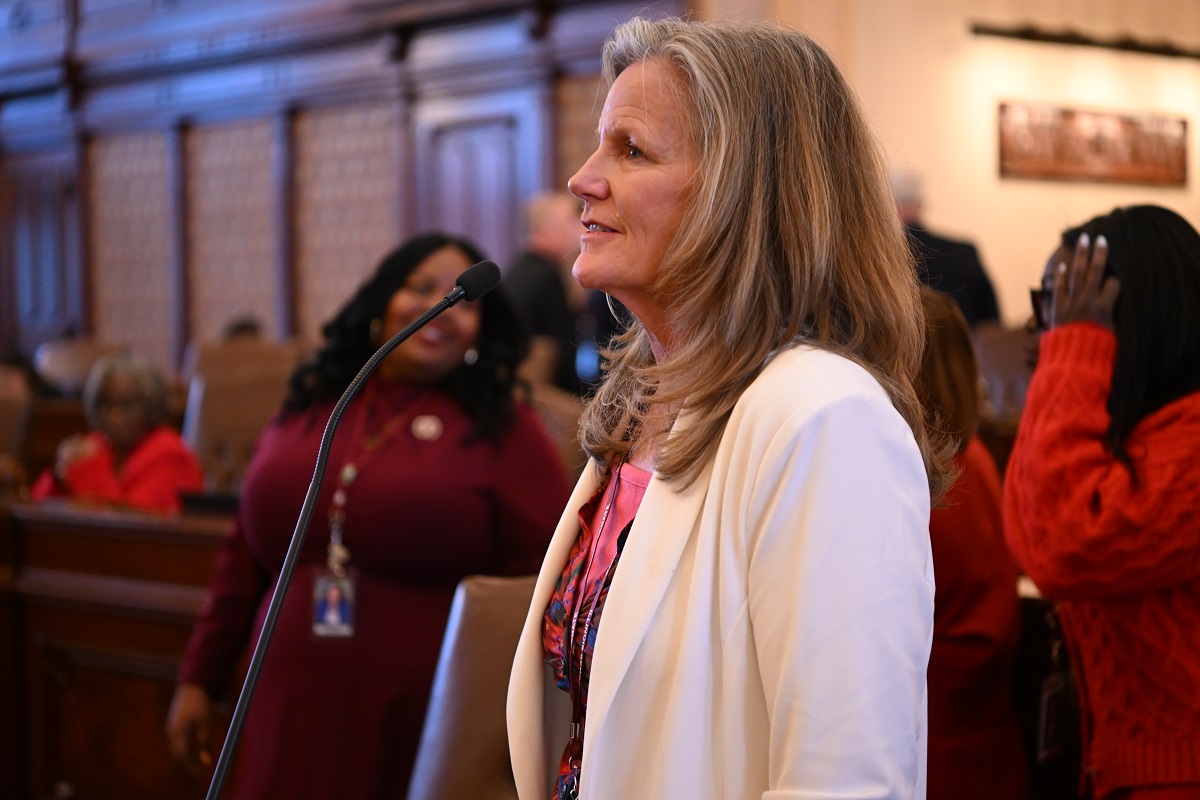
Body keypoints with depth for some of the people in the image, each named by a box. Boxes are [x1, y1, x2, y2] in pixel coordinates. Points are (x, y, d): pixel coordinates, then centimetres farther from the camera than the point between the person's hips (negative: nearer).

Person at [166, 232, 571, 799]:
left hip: (425, 732, -3)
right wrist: (199, 680, 15)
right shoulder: (310, 407, 11)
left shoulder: (501, 429, -1)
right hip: (292, 723, 3)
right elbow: (244, 560, 16)